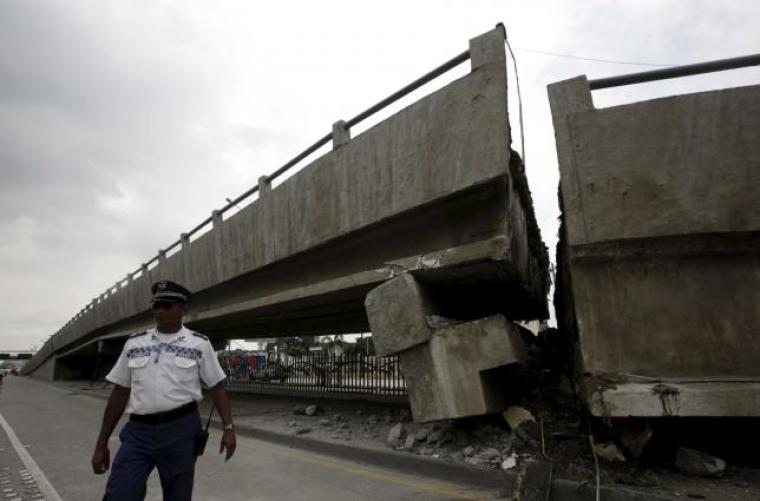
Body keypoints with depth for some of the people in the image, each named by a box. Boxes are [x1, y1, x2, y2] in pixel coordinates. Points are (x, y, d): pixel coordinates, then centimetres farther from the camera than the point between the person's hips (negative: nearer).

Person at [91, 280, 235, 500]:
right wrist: (102, 443, 9)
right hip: (138, 431, 2)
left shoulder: (199, 344, -1)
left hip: (181, 430, -2)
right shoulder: (134, 343, 7)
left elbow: (217, 388, 1)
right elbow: (119, 394, 10)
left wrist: (228, 428, -8)